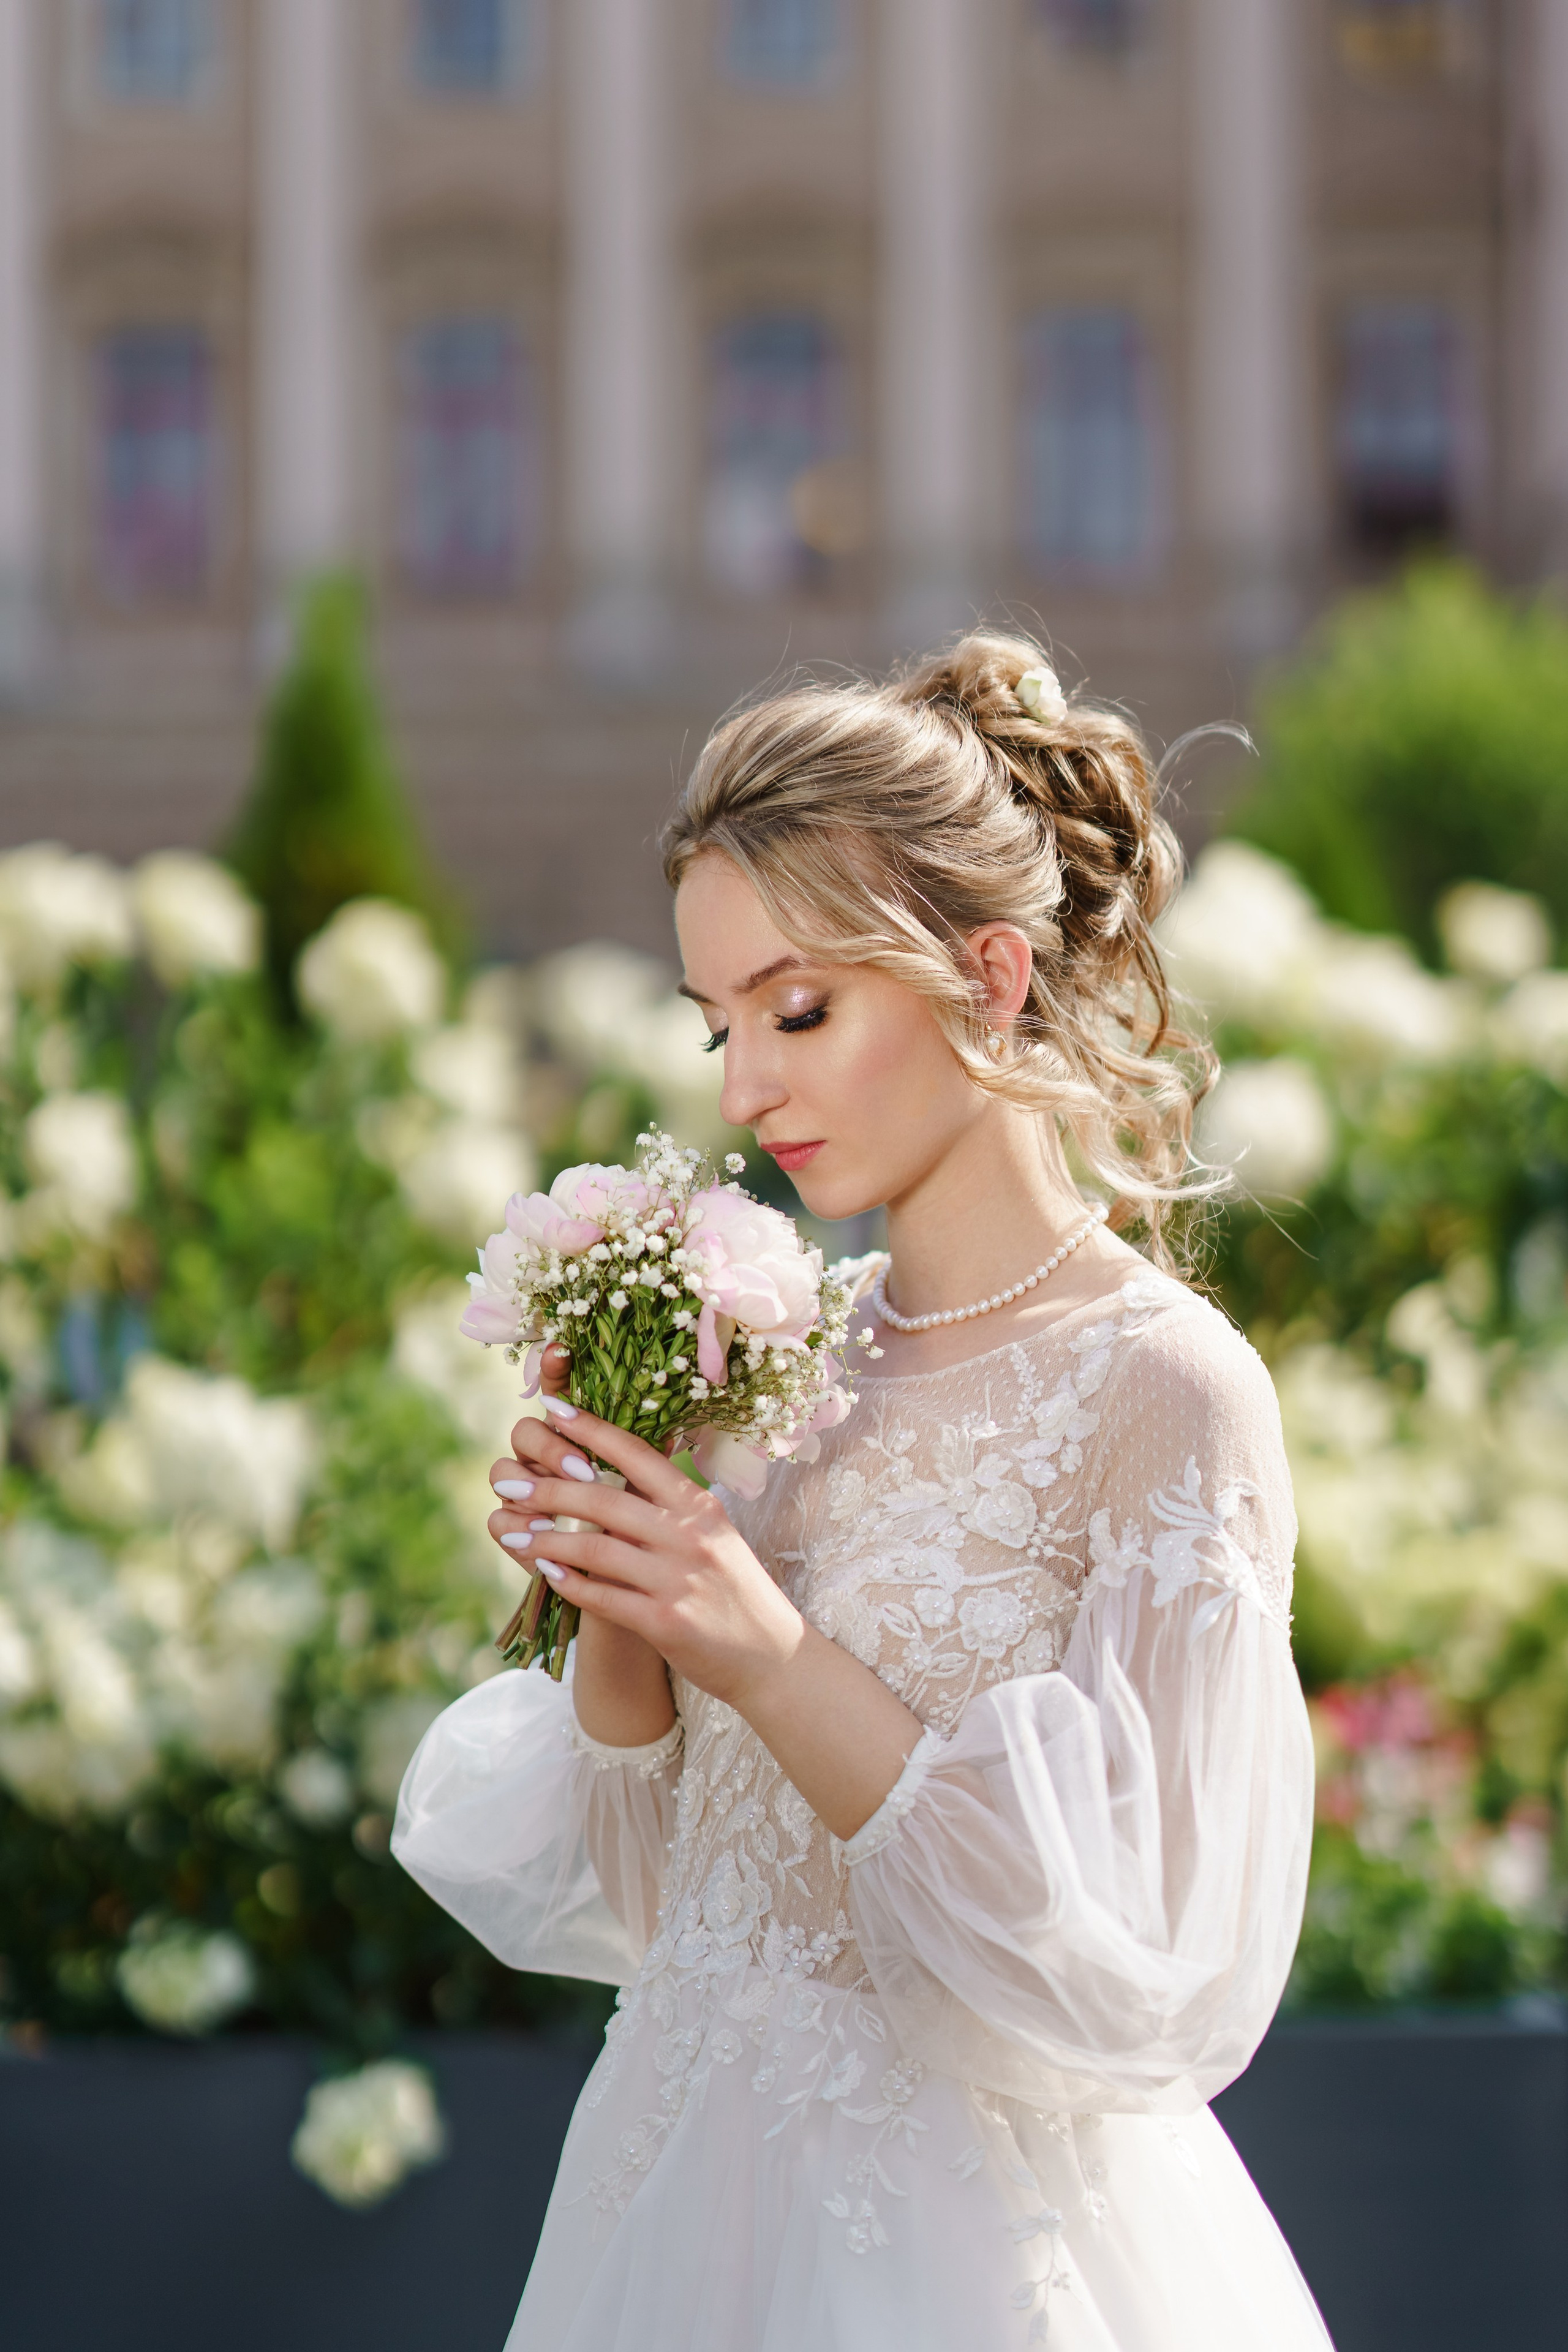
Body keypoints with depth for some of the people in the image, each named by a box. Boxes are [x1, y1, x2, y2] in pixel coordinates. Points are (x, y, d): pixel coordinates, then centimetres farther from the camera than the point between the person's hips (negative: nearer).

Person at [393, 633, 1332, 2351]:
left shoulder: (1163, 1389, -14)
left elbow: (1146, 1978, -19)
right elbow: (644, 1891, 7)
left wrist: (777, 1661, -23)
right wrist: (616, 1617, -10)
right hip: (683, 2195, 6)